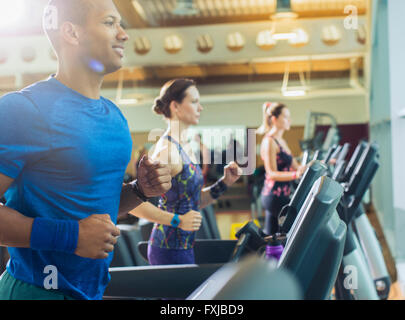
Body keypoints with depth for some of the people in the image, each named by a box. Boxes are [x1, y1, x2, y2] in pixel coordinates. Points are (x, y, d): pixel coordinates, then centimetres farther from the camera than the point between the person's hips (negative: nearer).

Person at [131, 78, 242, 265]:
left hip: (184, 247, 9)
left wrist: (224, 182, 6)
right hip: (170, 250, -9)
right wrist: (176, 219, -21)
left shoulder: (185, 147, 12)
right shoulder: (167, 150, -18)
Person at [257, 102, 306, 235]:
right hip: (275, 196, -10)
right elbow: (272, 174, -19)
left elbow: (296, 167, 18)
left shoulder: (281, 141, 18)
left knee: (270, 235, 11)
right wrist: (296, 175, -32)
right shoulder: (269, 141, -12)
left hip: (282, 195, 10)